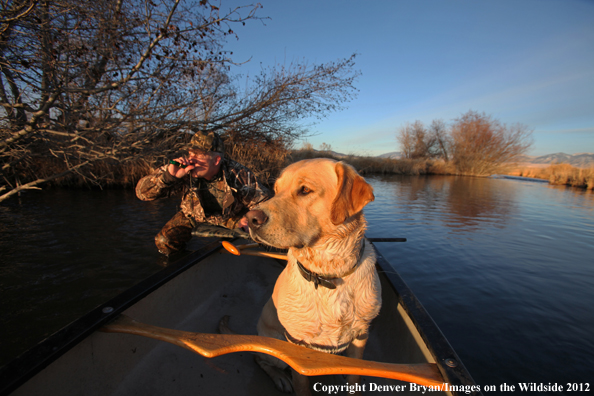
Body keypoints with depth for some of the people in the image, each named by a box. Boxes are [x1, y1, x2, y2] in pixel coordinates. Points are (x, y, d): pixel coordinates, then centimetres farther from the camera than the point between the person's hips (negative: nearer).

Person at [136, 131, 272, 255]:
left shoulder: (238, 174, -29)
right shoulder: (184, 171, -26)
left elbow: (264, 201, -17)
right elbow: (142, 192, -24)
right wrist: (168, 176, -42)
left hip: (231, 217, 0)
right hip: (193, 216, 1)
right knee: (164, 242, -18)